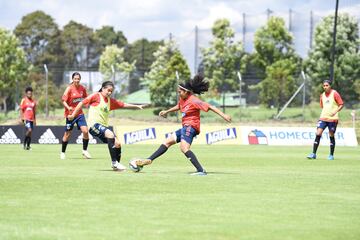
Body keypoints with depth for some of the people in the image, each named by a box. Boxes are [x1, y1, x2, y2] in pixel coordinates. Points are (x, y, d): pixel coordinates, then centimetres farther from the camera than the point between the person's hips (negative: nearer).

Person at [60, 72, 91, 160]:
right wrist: (68, 107, -31)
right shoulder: (69, 88, -11)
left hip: (80, 113, 4)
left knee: (85, 131, -11)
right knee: (67, 134, 4)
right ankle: (62, 152, 20)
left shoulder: (82, 88, 2)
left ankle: (85, 151, 4)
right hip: (70, 113, -4)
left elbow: (85, 98, 20)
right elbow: (63, 100, -14)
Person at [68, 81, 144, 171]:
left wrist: (137, 106, 12)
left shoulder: (110, 101, 17)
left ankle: (116, 166, 14)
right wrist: (73, 115, -4)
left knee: (117, 143, -5)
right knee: (110, 134, -32)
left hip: (104, 127, 8)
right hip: (94, 124, -8)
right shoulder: (96, 96, -2)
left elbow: (124, 105, 18)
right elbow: (82, 103, -2)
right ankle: (114, 162, -30)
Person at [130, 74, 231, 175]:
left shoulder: (194, 101, -16)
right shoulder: (182, 99, 11)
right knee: (167, 142, 15)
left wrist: (223, 115, -23)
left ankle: (201, 170, -34)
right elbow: (178, 106, 35)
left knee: (184, 148, -27)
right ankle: (149, 160, 23)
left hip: (190, 126, -10)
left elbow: (210, 107, -17)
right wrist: (167, 111, 45)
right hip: (185, 127, 10)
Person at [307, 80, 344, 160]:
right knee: (318, 134, -7)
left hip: (332, 119, -4)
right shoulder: (322, 95, 11)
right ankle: (313, 154, -6)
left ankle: (331, 155, 13)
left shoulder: (335, 94, -5)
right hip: (323, 118, 4)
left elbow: (341, 104, -7)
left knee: (331, 136, 2)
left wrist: (335, 111, -18)